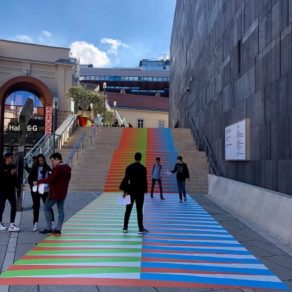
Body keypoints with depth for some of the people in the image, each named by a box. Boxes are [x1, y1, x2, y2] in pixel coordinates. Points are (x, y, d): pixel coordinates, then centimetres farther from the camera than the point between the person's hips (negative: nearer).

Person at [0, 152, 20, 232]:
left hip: (11, 190, 5)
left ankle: (12, 224, 4)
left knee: (14, 206, -1)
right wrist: (10, 174, -27)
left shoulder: (13, 166, 7)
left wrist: (16, 185, 4)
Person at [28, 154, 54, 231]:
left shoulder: (47, 168, 1)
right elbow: (29, 178, -2)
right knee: (36, 207, 9)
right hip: (35, 191, 0)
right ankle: (35, 224, 19)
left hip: (45, 190, 0)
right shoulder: (34, 168, -2)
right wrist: (33, 183, -19)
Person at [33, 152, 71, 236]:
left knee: (47, 208, 7)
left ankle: (49, 228, 10)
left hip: (55, 193, -8)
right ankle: (58, 229, 11)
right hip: (63, 193, 8)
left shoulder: (57, 168, -19)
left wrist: (38, 182, -18)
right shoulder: (68, 168, 9)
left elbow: (50, 179, -26)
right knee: (61, 210, 10)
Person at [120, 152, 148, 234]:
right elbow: (145, 181, -5)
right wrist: (145, 190, 7)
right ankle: (141, 229, 5)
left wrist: (125, 191, 1)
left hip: (131, 191, 2)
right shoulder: (143, 168, -7)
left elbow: (126, 179, -3)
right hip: (140, 191, -2)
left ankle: (125, 228, 16)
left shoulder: (129, 167, -2)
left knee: (128, 210, 10)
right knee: (139, 210, 3)